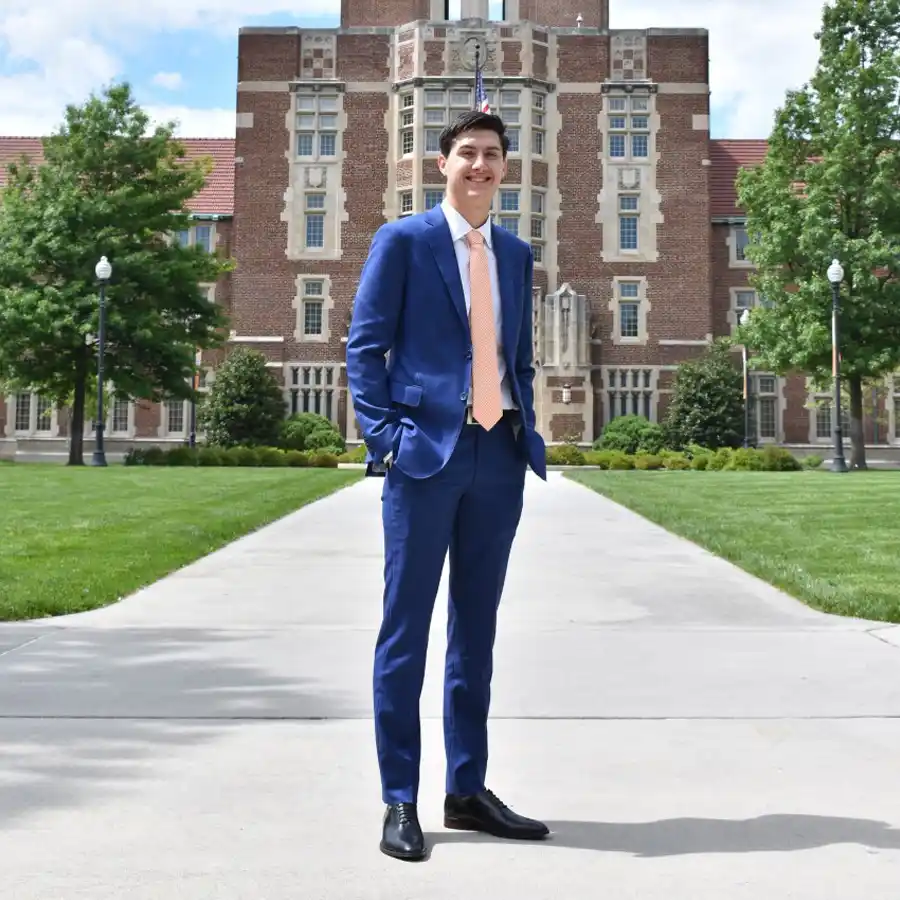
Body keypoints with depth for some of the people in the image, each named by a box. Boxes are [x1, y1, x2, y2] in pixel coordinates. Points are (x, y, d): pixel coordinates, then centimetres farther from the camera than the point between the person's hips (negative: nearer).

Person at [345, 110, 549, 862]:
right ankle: (400, 800, 8)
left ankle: (468, 790, 20)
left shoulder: (516, 254, 17)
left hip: (501, 454, 6)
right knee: (407, 627, -1)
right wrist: (385, 436, -11)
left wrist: (528, 433, 9)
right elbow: (365, 345, -2)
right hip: (426, 450, -5)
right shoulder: (403, 240, 2)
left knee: (477, 626, 10)